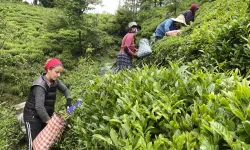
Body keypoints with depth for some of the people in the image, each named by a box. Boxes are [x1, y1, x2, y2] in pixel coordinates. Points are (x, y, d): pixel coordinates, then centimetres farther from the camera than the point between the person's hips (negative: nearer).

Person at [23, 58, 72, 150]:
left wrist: (68, 100, -9)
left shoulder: (55, 81, -4)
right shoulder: (40, 85, -25)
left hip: (45, 115, 7)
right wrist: (49, 121, -32)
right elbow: (39, 107, -30)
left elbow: (65, 90, 9)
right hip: (33, 116, -7)